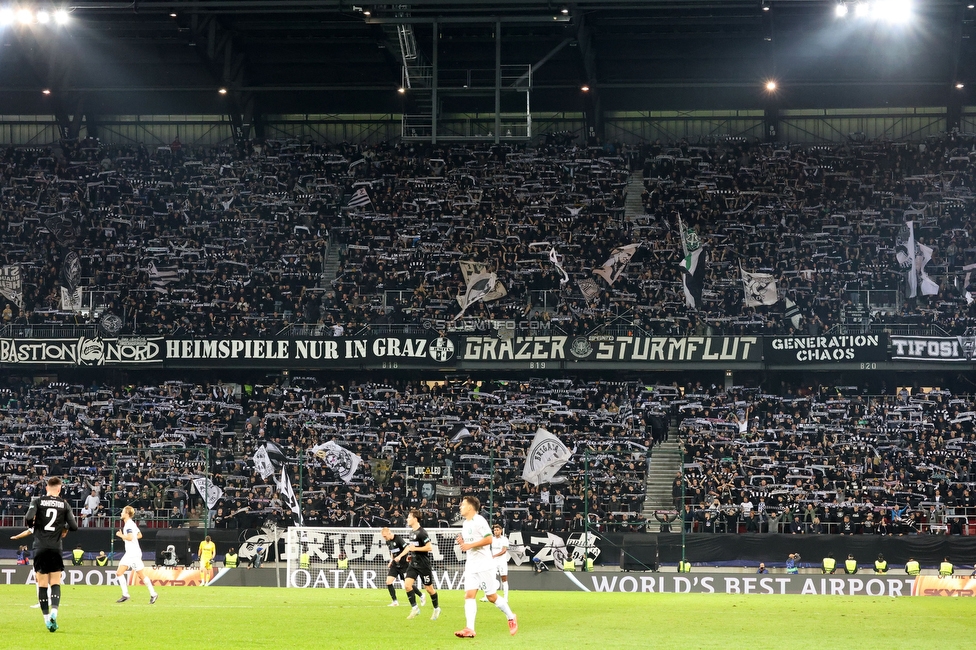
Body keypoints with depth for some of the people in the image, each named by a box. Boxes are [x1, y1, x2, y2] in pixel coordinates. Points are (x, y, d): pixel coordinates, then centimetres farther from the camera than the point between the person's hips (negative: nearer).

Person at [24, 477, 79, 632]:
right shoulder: (64, 505, 5)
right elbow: (74, 526, 1)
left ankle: (46, 618, 3)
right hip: (56, 548, 0)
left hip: (40, 548, 0)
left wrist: (32, 525, 10)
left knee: (42, 584, 5)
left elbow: (28, 518, -13)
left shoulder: (38, 501, 1)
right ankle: (54, 612, -17)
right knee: (55, 583, 5)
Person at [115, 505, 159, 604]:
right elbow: (140, 535, 24)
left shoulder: (129, 524, -15)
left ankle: (153, 594, 3)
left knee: (141, 575, -4)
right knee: (119, 572, 2)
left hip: (134, 554, -10)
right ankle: (125, 595, 1)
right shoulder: (131, 524, 15)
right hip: (129, 553, 10)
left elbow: (130, 537, -27)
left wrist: (121, 535, -12)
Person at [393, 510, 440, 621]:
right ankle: (414, 608, 2)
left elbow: (430, 547, -21)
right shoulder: (412, 532, 9)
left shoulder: (421, 533, -17)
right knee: (407, 584, -7)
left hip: (423, 565, -8)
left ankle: (436, 609, 23)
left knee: (429, 588, 4)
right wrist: (400, 556, 20)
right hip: (413, 564, 8)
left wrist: (415, 549, -18)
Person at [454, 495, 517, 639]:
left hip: (484, 566, -7)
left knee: (492, 597, -1)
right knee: (469, 595, -8)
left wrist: (470, 545, -22)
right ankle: (469, 629, -17)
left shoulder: (479, 521, -12)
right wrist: (462, 542, 3)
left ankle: (511, 618, 21)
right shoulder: (465, 524, 14)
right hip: (471, 566, 7)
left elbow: (488, 539, -20)